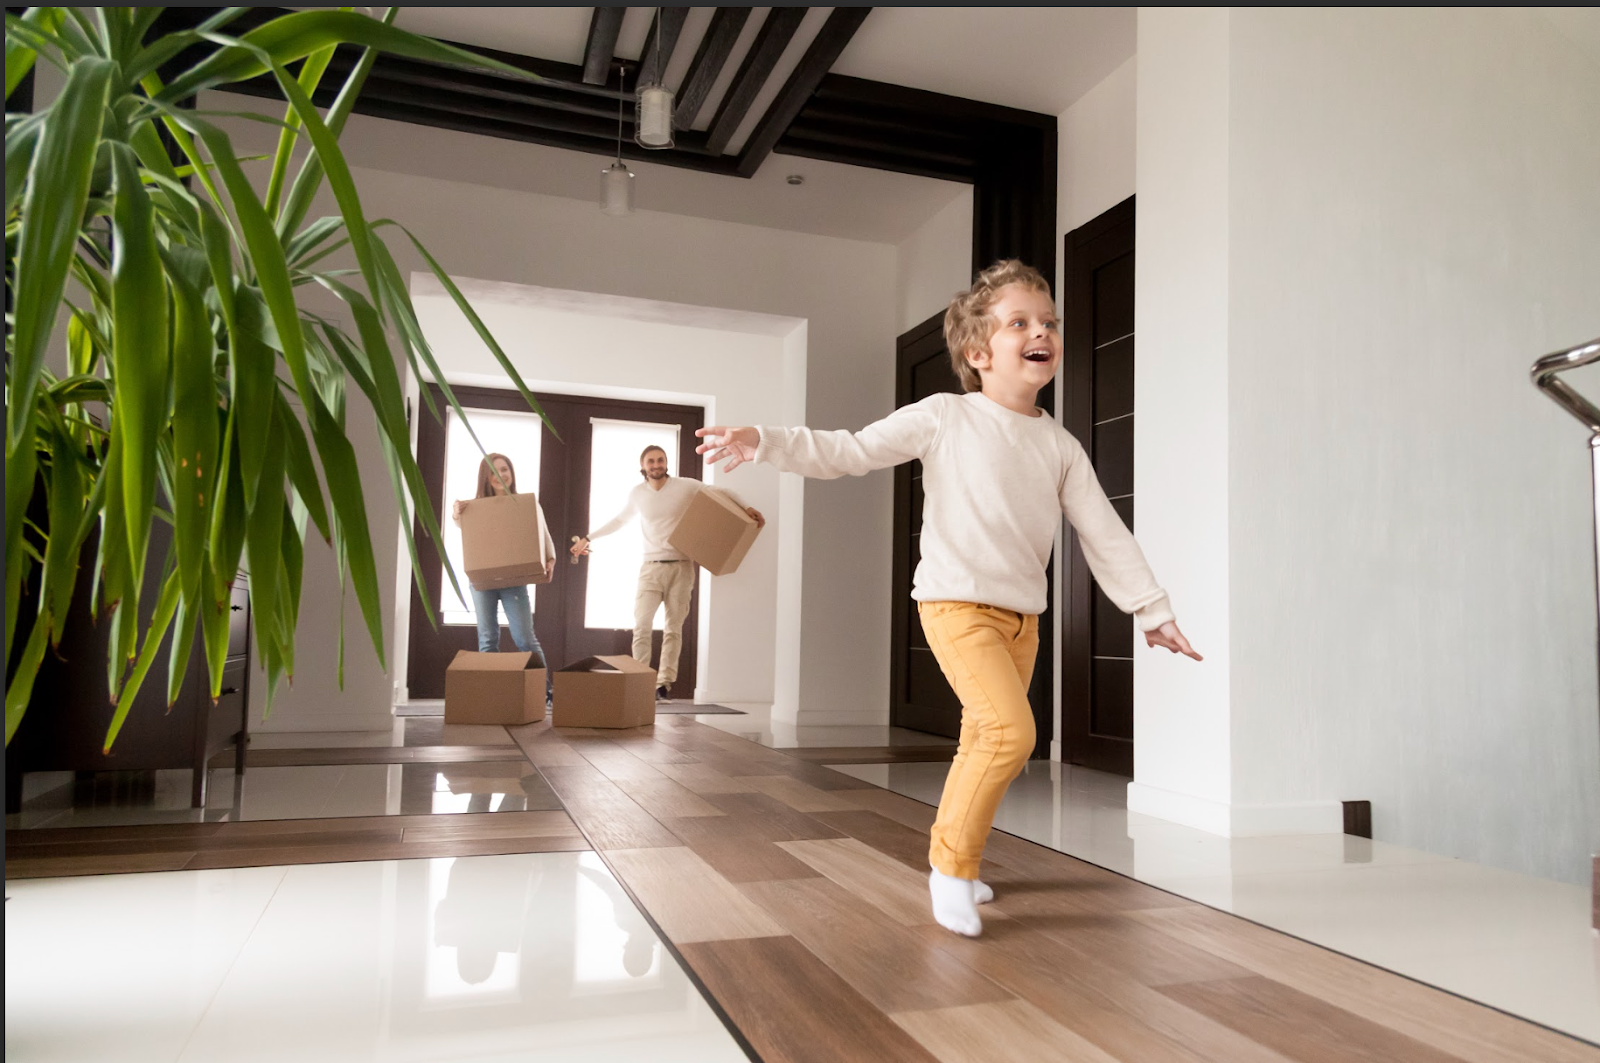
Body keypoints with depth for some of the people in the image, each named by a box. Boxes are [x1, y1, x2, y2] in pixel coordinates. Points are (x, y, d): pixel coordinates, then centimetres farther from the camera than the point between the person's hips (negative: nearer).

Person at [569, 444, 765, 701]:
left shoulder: (686, 487, -4)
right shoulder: (637, 494, 4)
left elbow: (722, 493, 5)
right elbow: (619, 520, 21)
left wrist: (747, 509, -10)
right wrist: (588, 538, 22)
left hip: (681, 567, -1)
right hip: (651, 567, 1)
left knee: (673, 628, 2)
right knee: (642, 626, -8)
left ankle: (664, 683, 6)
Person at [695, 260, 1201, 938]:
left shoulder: (1061, 446, 8)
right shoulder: (944, 417, -4)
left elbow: (1103, 533, 10)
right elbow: (850, 452, -5)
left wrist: (1152, 610, 8)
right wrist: (765, 444, -15)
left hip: (1022, 615, 6)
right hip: (956, 603, -6)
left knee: (984, 744, 13)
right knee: (1011, 730, -20)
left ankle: (949, 854, 33)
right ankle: (953, 863, -2)